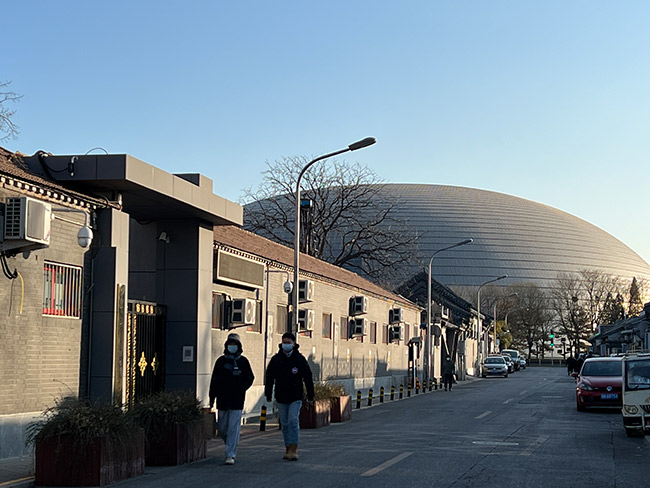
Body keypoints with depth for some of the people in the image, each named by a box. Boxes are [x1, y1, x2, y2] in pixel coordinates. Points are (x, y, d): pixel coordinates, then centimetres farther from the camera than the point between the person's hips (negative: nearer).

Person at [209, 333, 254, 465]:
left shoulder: (243, 361, 4)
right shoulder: (221, 361, 8)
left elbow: (250, 378, 8)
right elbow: (214, 379, 11)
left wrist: (241, 388, -8)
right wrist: (212, 397, 8)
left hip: (237, 400, -3)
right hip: (222, 399, 3)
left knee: (233, 428, -7)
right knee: (222, 428, 7)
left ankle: (230, 455, -6)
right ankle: (231, 446, 31)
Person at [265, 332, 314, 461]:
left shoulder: (300, 359, -1)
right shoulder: (275, 359, 3)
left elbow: (308, 378, 4)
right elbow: (269, 378, 9)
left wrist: (310, 395, 5)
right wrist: (268, 394, 8)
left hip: (296, 397, -3)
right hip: (281, 398, 3)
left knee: (293, 421, -14)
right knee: (285, 424, 7)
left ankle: (293, 450, -13)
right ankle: (288, 449, 16)